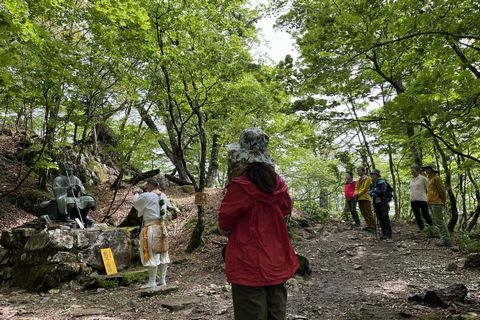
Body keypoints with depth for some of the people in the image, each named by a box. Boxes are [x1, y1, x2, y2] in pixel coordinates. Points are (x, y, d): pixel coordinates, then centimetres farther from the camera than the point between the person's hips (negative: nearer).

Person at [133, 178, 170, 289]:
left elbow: (136, 202, 5)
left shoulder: (146, 196, -12)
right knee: (163, 253, 12)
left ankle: (152, 282, 5)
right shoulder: (164, 196, 7)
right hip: (162, 227, 7)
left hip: (151, 227, -7)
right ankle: (163, 280, 20)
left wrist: (136, 194, 25)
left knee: (151, 254, 0)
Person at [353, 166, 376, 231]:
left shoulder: (367, 178, -2)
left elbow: (365, 188, -11)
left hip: (365, 198, -8)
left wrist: (358, 194, -13)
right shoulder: (358, 180, 20)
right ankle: (368, 225, 14)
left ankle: (373, 226, -5)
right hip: (359, 198, 8)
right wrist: (355, 193, -3)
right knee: (363, 213, 8)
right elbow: (356, 188, 16)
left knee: (368, 213, -8)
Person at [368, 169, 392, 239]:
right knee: (380, 219, 8)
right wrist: (371, 193, -14)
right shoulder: (372, 184, 10)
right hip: (376, 203, 7)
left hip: (383, 203, -7)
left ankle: (388, 234, 0)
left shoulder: (382, 182, -10)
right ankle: (384, 233, 15)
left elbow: (383, 192, -20)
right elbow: (370, 192, 7)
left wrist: (375, 191, -22)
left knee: (385, 218, -6)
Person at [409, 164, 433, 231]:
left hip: (422, 200, -6)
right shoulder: (411, 179, 14)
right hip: (413, 201, 6)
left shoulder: (423, 178, -3)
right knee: (417, 217, 6)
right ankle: (422, 229, 14)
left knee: (425, 215, -4)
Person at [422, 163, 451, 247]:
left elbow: (442, 190, -10)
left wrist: (443, 201, -4)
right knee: (435, 221, 11)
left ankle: (446, 240, -9)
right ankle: (444, 238, 16)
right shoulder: (430, 179, 21)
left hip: (436, 203, -10)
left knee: (439, 221, -11)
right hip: (431, 203, 10)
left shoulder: (436, 178, -8)